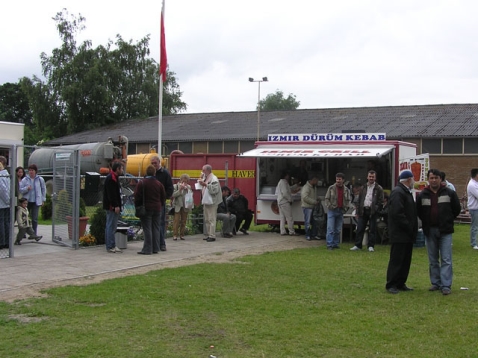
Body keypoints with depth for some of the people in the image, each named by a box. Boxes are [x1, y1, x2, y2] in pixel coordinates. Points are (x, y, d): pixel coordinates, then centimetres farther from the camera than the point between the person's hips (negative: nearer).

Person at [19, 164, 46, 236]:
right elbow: (20, 190, -1)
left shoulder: (40, 179, 3)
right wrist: (27, 188, -19)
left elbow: (44, 189, 13)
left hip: (36, 202, 0)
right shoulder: (24, 180, 0)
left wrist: (43, 199, 11)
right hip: (27, 201, 0)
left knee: (35, 218, -1)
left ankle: (34, 234, 6)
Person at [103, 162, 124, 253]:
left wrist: (117, 205, 19)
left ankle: (110, 245, 18)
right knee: (111, 226, -8)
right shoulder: (111, 178, -14)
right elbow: (111, 194, -21)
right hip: (112, 206, -11)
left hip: (113, 207, 11)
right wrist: (116, 206, -23)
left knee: (110, 226, 13)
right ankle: (111, 246, -6)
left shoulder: (114, 177, 20)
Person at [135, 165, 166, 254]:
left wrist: (137, 207, 3)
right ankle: (155, 248, 11)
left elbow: (137, 197, -9)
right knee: (156, 229, 8)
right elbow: (163, 197, 10)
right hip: (157, 209, 4)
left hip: (146, 209, -4)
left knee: (147, 229, -4)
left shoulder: (141, 183, -8)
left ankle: (147, 249, -6)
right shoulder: (159, 184, 5)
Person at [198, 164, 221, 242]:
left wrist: (206, 184, -24)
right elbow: (203, 188, 22)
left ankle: (212, 236, -7)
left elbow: (215, 190, -23)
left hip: (212, 202, -10)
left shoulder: (214, 179, -13)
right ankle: (208, 235, 20)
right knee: (207, 220, 13)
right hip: (206, 201, 10)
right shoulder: (205, 178, 15)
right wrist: (201, 181, 8)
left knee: (211, 219, -9)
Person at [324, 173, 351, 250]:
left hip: (341, 211, 3)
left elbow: (348, 200, 13)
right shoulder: (331, 188, 0)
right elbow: (327, 199, 2)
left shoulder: (346, 190, 8)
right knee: (330, 229, -8)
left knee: (338, 230, 8)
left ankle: (335, 244, 16)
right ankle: (329, 245, -7)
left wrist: (345, 208, 1)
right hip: (332, 211, -3)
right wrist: (329, 207, -8)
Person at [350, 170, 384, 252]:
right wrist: (358, 212, 9)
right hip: (363, 210, 4)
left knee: (372, 229, 1)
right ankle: (358, 245, 7)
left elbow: (381, 202, -2)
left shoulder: (379, 189, 1)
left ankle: (371, 246, 8)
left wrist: (375, 209, -13)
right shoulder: (363, 188, 14)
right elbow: (359, 200, 15)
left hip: (373, 212, -3)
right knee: (360, 229, 2)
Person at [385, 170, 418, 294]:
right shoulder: (398, 193, -16)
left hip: (407, 234, 10)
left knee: (406, 260, 13)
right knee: (396, 260, -5)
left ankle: (401, 283, 19)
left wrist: (413, 230, 11)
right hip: (399, 234, -10)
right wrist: (409, 227, -19)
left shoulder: (406, 192, 18)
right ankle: (391, 285, 2)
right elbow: (397, 214, -24)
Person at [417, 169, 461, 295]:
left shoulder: (449, 193, -2)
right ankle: (435, 283, 18)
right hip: (429, 231, 3)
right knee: (433, 260, 10)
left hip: (445, 231, -3)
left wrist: (448, 220, 5)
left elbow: (457, 209, 6)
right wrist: (426, 222, 6)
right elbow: (419, 212, 14)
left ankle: (446, 285, -5)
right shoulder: (423, 195, 4)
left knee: (446, 259, -6)